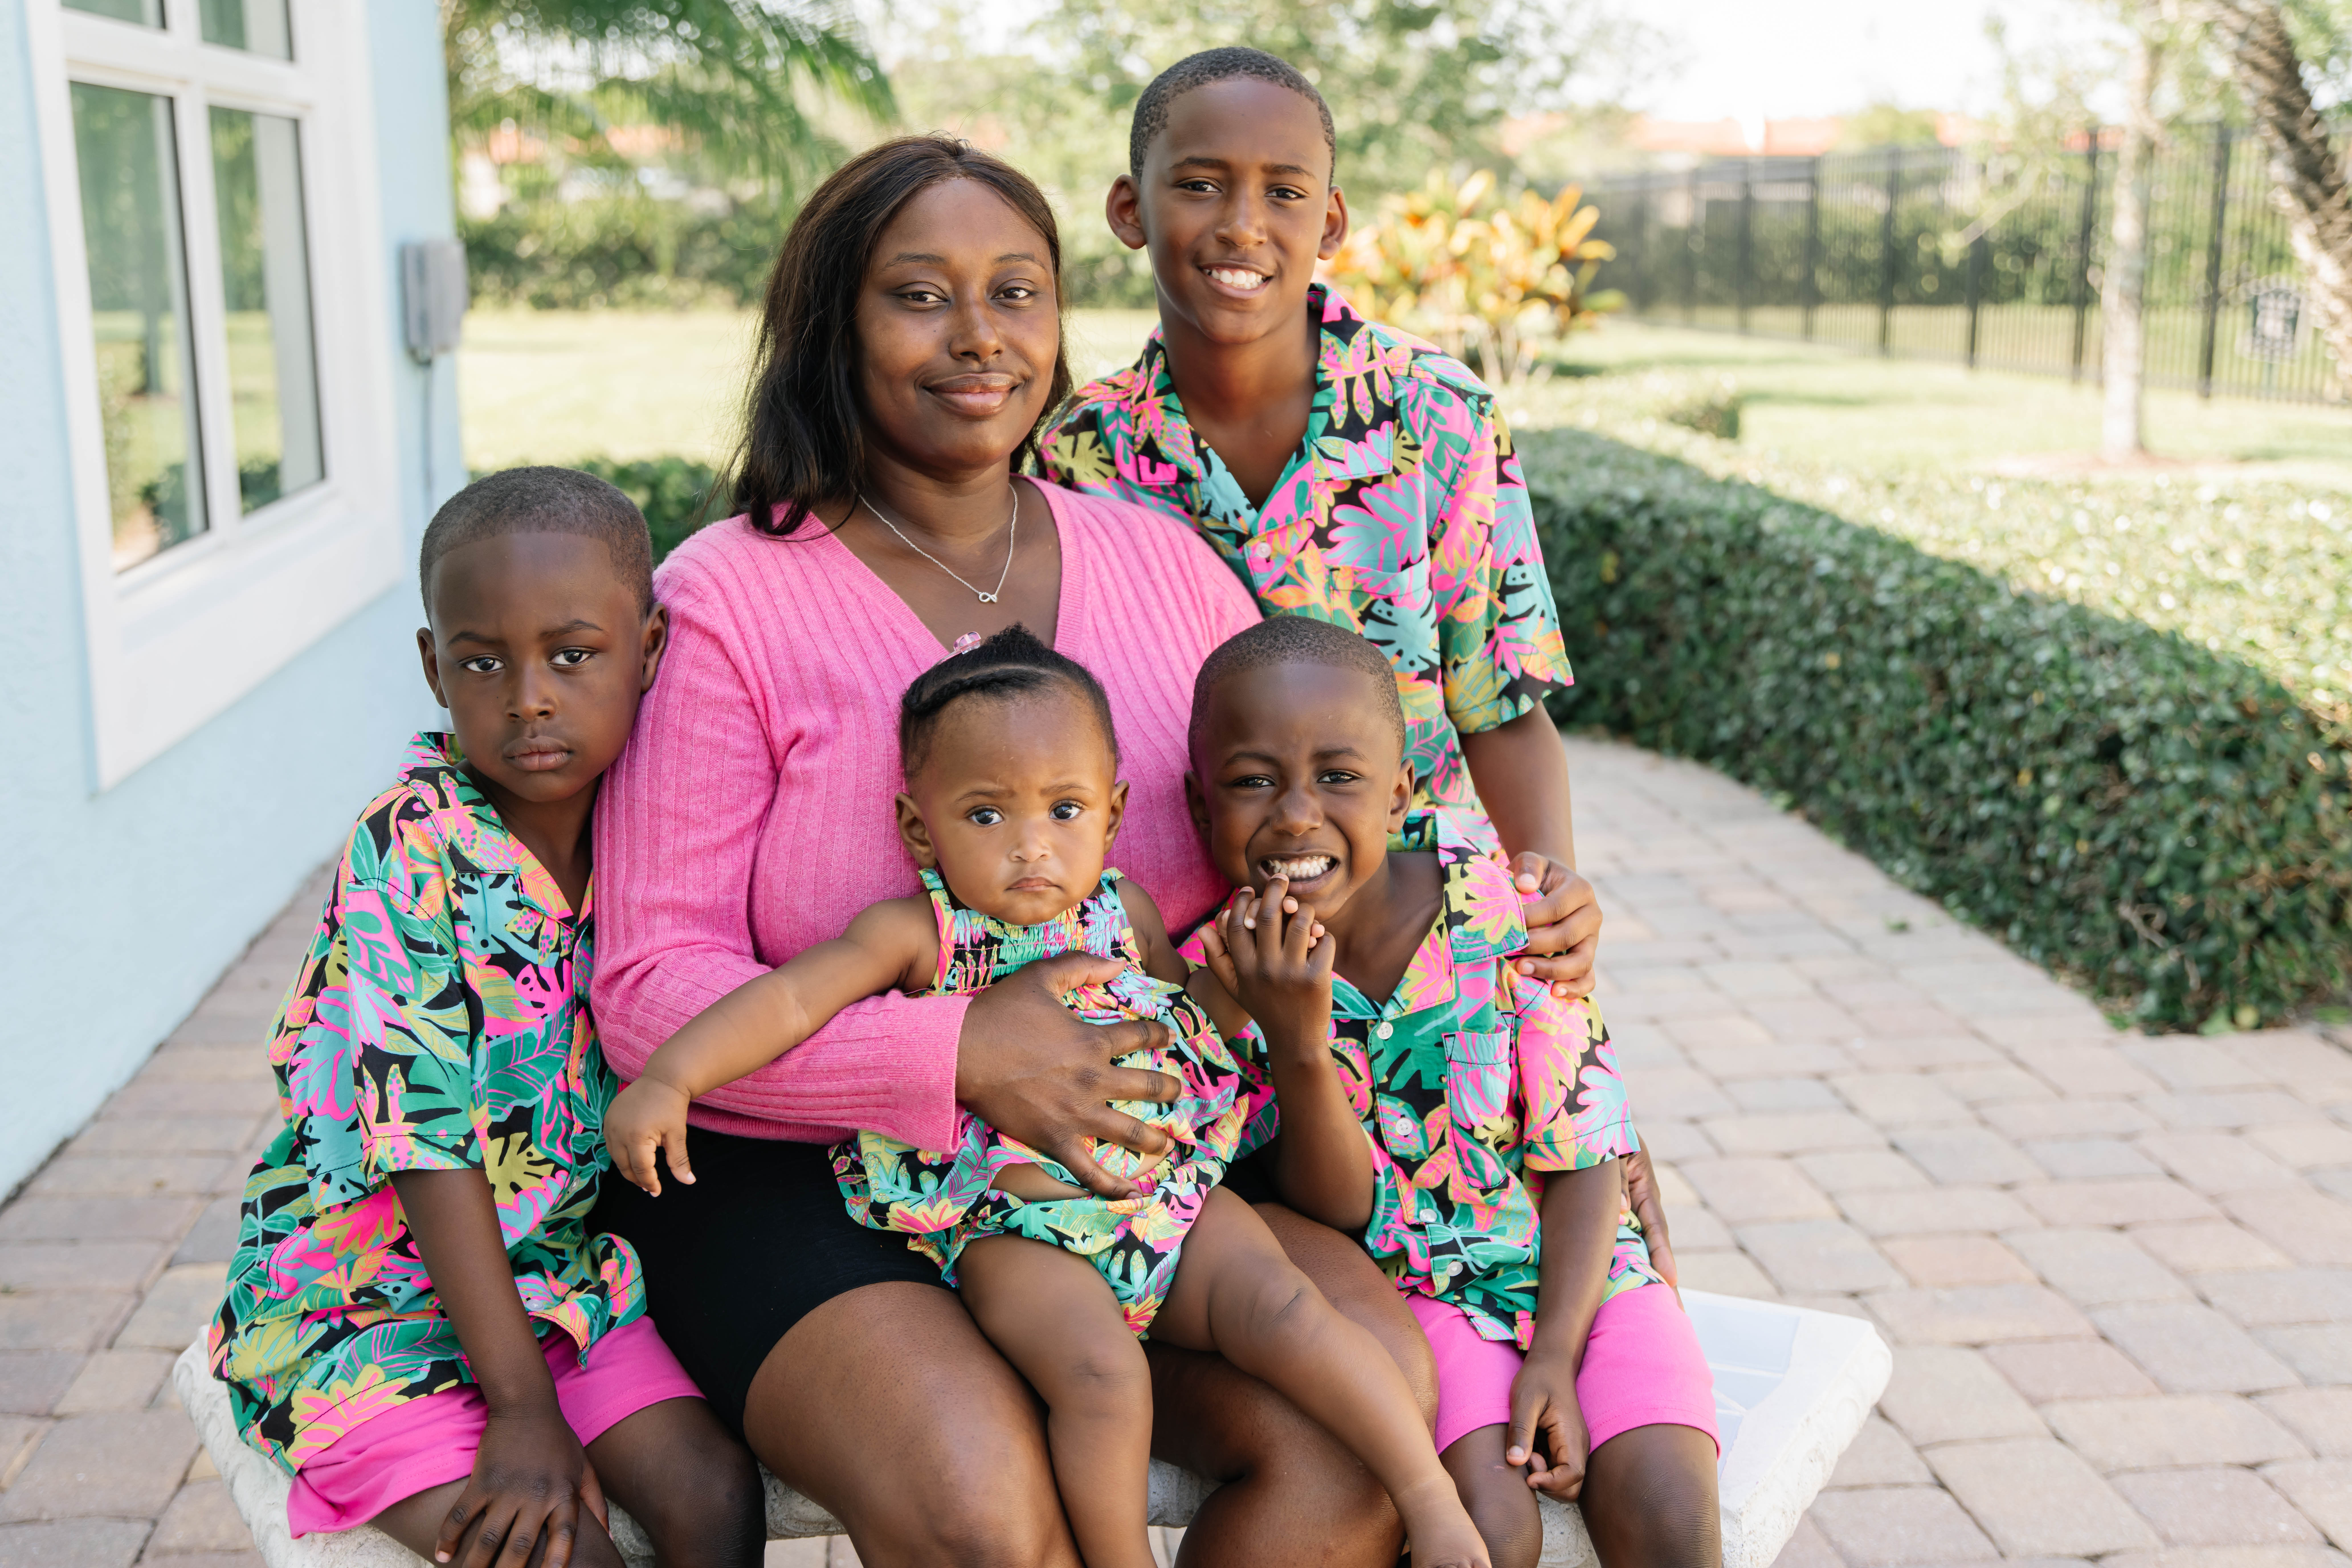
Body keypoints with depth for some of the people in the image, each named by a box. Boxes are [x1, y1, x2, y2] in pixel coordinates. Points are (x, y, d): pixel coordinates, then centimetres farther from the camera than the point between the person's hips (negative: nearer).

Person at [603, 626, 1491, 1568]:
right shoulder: (920, 933, -3)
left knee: (1282, 1309, -17)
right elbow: (788, 998, -13)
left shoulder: (1124, 912, 8)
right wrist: (669, 1077, -27)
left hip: (1171, 1199, 3)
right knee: (1100, 1374, -27)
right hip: (1018, 1233, -3)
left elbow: (1204, 1039, 20)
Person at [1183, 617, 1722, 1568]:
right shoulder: (1228, 973, -14)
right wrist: (1300, 1047, -31)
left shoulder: (1500, 917, -17)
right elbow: (1339, 1217, -15)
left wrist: (1556, 1357, -17)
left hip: (1578, 1269, 1)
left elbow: (1584, 1159, -8)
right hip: (1406, 1289, 0)